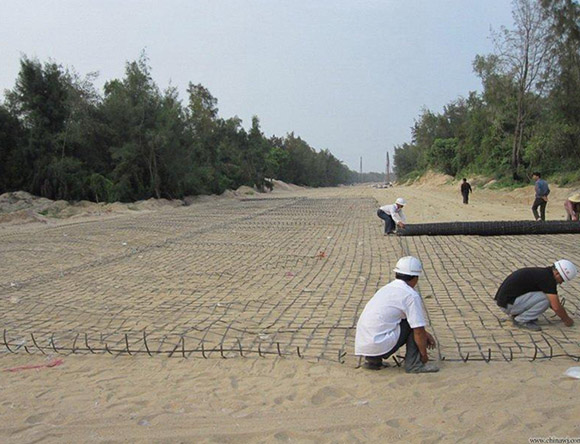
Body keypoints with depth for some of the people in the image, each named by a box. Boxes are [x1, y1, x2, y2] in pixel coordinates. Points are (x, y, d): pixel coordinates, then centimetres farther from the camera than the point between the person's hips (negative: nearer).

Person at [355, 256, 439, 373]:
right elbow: (418, 330, -7)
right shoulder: (412, 295, -7)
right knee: (414, 323, 6)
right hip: (380, 346, -8)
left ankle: (373, 360, 16)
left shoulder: (386, 288, 18)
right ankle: (414, 364, 6)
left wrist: (425, 334, 32)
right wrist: (424, 355, 8)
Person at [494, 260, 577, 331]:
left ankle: (517, 314, 15)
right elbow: (556, 307, -12)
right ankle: (521, 320, -3)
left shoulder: (541, 273, 14)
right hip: (508, 304, -10)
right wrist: (566, 319, 6)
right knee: (546, 299, -16)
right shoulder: (548, 278, -14)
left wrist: (563, 314, 33)